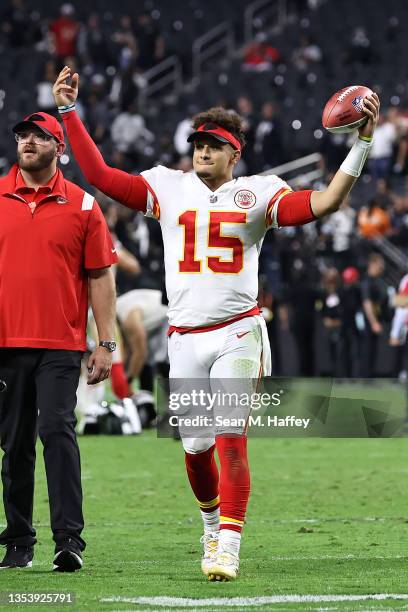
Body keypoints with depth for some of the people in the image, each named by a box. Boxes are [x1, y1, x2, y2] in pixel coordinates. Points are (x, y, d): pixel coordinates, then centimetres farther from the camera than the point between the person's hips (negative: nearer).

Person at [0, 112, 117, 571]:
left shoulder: (81, 204, 4)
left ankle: (69, 539, -14)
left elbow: (100, 277, 6)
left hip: (61, 344, -2)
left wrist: (105, 344, 0)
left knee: (57, 430, -13)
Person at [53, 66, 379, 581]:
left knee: (231, 439, -13)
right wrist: (70, 112, 3)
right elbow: (99, 175, 7)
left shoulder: (257, 195, 3)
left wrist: (361, 143, -13)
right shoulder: (168, 188, 9)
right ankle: (212, 520, 34)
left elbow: (323, 203, -7)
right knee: (196, 447, 6)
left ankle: (227, 548, -11)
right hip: (184, 339, 3)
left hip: (237, 334, -2)